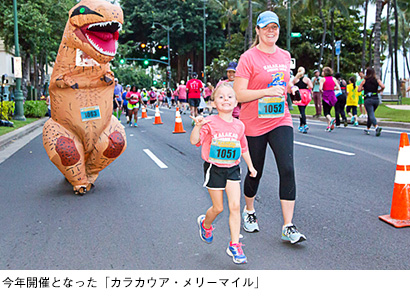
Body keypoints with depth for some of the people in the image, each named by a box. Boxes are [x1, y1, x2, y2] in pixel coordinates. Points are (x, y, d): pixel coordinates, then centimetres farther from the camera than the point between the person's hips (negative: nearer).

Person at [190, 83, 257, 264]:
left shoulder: (239, 125, 3)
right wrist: (198, 126, -34)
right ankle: (205, 224, 42)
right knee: (218, 207, 7)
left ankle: (234, 246, 5)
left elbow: (243, 147, 16)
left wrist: (251, 167, 18)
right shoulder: (210, 122, -10)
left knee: (235, 206, -6)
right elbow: (194, 141, -18)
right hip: (214, 169, -3)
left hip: (232, 169, 3)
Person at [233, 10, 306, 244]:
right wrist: (268, 91, -25)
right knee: (255, 172, 10)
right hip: (254, 124, -4)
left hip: (281, 121, 4)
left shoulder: (285, 56, 9)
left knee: (287, 169, -11)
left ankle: (288, 227, -4)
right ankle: (249, 211, 38)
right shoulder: (249, 58, -9)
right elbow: (239, 94, -15)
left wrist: (290, 89, 3)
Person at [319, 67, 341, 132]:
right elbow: (338, 88, 1)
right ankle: (329, 126, 13)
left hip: (325, 96, -4)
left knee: (326, 112, -1)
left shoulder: (323, 79, -6)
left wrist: (322, 91, 4)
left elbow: (320, 88, -16)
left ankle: (331, 120, -31)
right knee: (328, 111, 16)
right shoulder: (334, 79, 6)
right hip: (332, 96, 4)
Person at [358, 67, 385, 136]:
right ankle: (368, 129, 29)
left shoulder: (364, 81, 3)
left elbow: (359, 90, 0)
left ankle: (377, 127, -37)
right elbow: (383, 87, -8)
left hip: (368, 99, -3)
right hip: (376, 99, 4)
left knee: (371, 115, -12)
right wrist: (379, 91, 11)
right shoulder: (377, 80, 7)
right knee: (370, 114, 21)